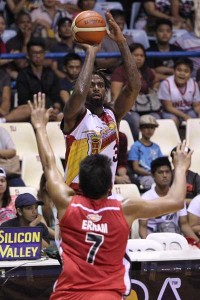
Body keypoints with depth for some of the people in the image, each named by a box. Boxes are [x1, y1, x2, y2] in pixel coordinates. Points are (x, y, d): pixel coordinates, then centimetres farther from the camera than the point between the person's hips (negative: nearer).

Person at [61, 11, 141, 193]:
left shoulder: (112, 115, 10)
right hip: (76, 193, -6)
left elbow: (134, 86, -3)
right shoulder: (75, 116, -4)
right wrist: (91, 53, -17)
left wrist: (121, 42, -9)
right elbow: (79, 92, -27)